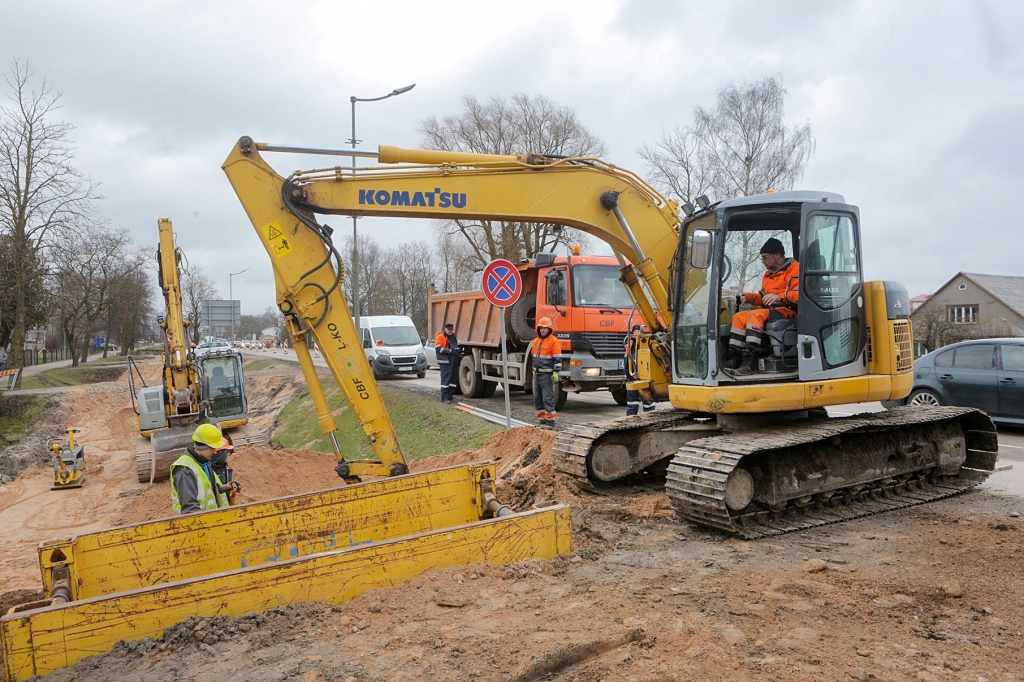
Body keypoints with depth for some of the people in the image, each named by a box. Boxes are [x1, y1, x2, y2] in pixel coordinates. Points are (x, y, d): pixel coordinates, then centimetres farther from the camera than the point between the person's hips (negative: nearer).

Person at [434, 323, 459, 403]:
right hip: (445, 362, -8)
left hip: (454, 361, 8)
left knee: (453, 378, 10)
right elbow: (438, 348, -16)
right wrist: (450, 351, -21)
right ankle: (444, 398, -11)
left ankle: (450, 396, 18)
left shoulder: (453, 336, 19)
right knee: (445, 379, -11)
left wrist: (457, 350, 9)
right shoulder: (440, 337, -6)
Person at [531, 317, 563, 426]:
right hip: (537, 374, 8)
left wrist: (555, 373, -19)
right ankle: (542, 419, 17)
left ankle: (550, 420, -1)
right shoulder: (536, 341, 14)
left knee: (548, 398, -7)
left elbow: (558, 359, -14)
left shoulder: (554, 341, -10)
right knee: (537, 398, 9)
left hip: (547, 374, -8)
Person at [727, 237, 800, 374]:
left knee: (755, 315, -31)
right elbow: (763, 297, 28)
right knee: (739, 317, -4)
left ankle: (754, 361, -38)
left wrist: (780, 296, -29)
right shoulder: (768, 274, 23)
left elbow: (800, 294, -19)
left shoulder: (795, 269, -5)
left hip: (787, 311, -9)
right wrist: (747, 297, 12)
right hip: (770, 310, 9)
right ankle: (735, 356, -14)